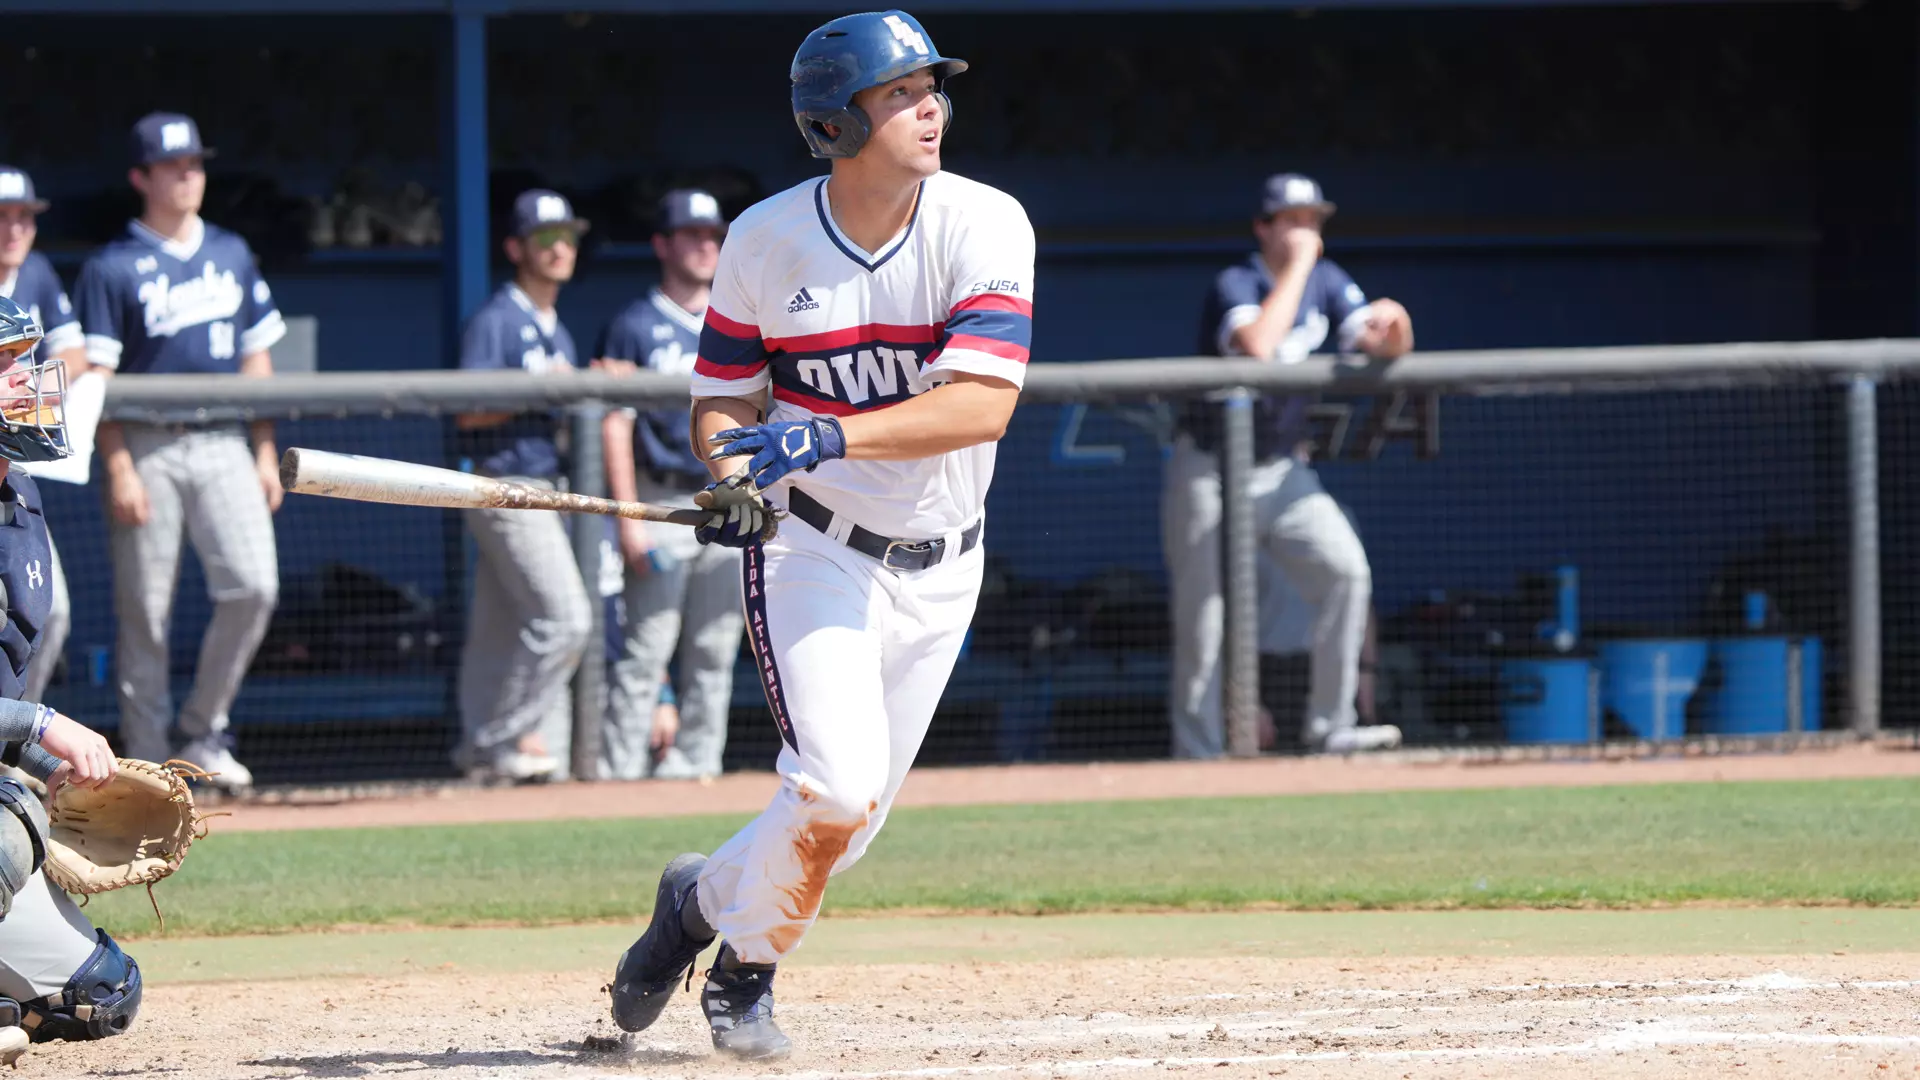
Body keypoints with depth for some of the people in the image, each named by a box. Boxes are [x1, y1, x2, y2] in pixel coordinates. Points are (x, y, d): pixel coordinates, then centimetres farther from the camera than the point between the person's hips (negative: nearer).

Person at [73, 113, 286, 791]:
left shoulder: (232, 255, 15)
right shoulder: (113, 268, 0)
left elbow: (255, 359, 18)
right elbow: (95, 378, -5)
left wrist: (264, 452, 11)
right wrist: (119, 469, -14)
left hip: (223, 446, 4)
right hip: (147, 448, -4)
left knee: (253, 585, -11)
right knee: (144, 611, -2)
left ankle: (204, 733, 5)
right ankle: (147, 761, 4)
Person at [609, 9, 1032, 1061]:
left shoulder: (984, 225, -13)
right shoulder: (766, 240, -8)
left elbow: (983, 405, -23)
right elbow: (723, 393, 4)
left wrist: (825, 436, -32)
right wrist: (730, 480, -18)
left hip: (936, 570, 2)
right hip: (811, 550, -2)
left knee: (851, 814, 7)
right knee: (837, 791, -18)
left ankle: (707, 898, 35)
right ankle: (745, 958, 7)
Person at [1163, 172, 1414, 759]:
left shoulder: (1326, 282, 4)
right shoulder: (1236, 285, -14)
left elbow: (1384, 347, -3)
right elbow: (1257, 345, -34)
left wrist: (1393, 326, -27)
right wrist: (1297, 265, -27)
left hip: (1282, 471, 5)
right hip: (1209, 474, -5)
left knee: (1346, 569, -15)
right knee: (1202, 619, -4)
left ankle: (1329, 726, -10)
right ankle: (1197, 754, 5)